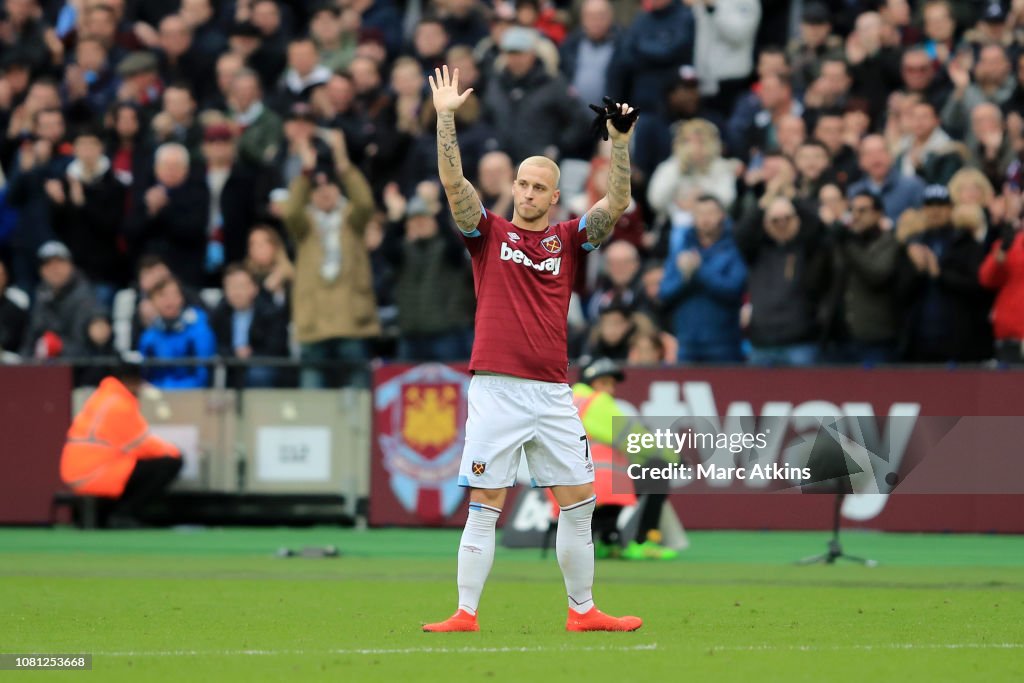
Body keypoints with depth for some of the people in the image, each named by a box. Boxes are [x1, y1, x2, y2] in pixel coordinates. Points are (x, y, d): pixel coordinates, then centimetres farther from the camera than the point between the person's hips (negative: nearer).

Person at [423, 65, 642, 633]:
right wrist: (445, 116, -12)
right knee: (484, 507, -4)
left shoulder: (569, 239, 11)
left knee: (579, 502, 4)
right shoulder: (489, 233, 6)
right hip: (496, 389, -3)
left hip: (553, 390, 3)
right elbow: (453, 182, -4)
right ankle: (465, 613, -2)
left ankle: (583, 611, 13)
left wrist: (620, 139, -9)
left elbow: (616, 203, 1)